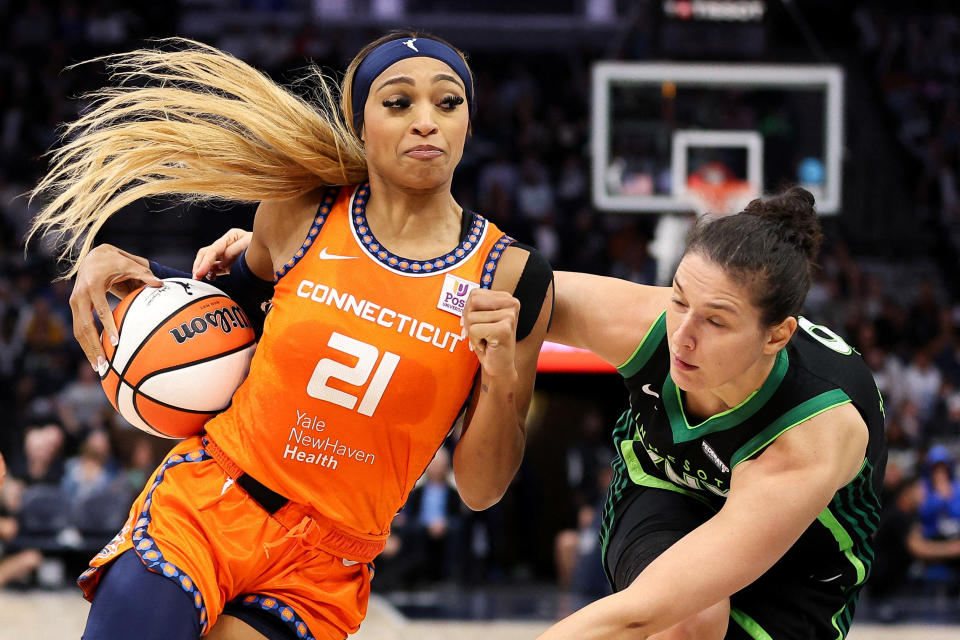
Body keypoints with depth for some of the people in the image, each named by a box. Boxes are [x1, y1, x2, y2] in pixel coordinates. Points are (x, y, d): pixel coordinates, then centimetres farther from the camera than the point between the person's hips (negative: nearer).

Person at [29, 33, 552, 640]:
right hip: (203, 505, 1)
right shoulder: (300, 211, 0)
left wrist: (502, 378, -21)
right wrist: (106, 261, 7)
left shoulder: (511, 278, -5)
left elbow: (480, 491, -2)